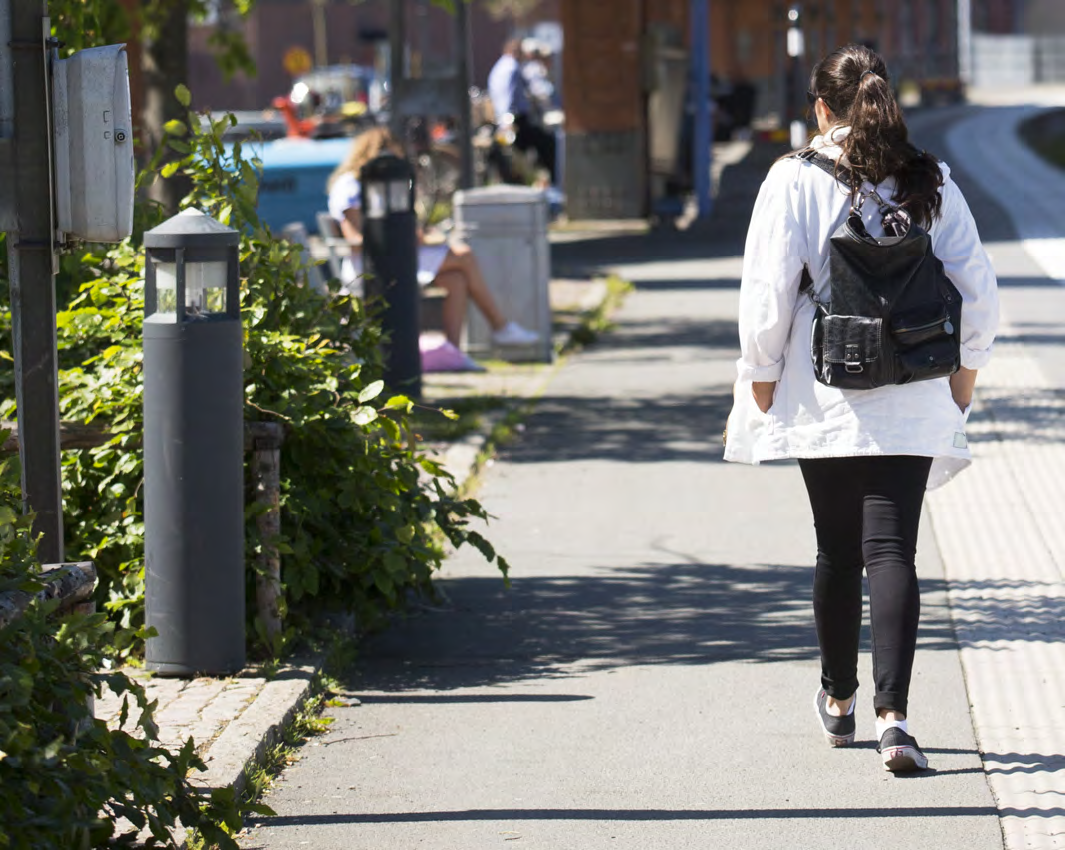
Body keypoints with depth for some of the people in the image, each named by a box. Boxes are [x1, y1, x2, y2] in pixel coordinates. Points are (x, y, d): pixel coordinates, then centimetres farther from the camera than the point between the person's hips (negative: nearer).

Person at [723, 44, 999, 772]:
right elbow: (977, 287, 2)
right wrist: (966, 369, 16)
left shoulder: (796, 179, -6)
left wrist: (760, 382, 4)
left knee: (837, 549, 15)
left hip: (825, 402, 0)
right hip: (912, 404, 1)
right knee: (893, 550, -3)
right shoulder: (930, 181, 0)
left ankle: (839, 700, 32)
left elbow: (767, 292, -8)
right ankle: (893, 714, -18)